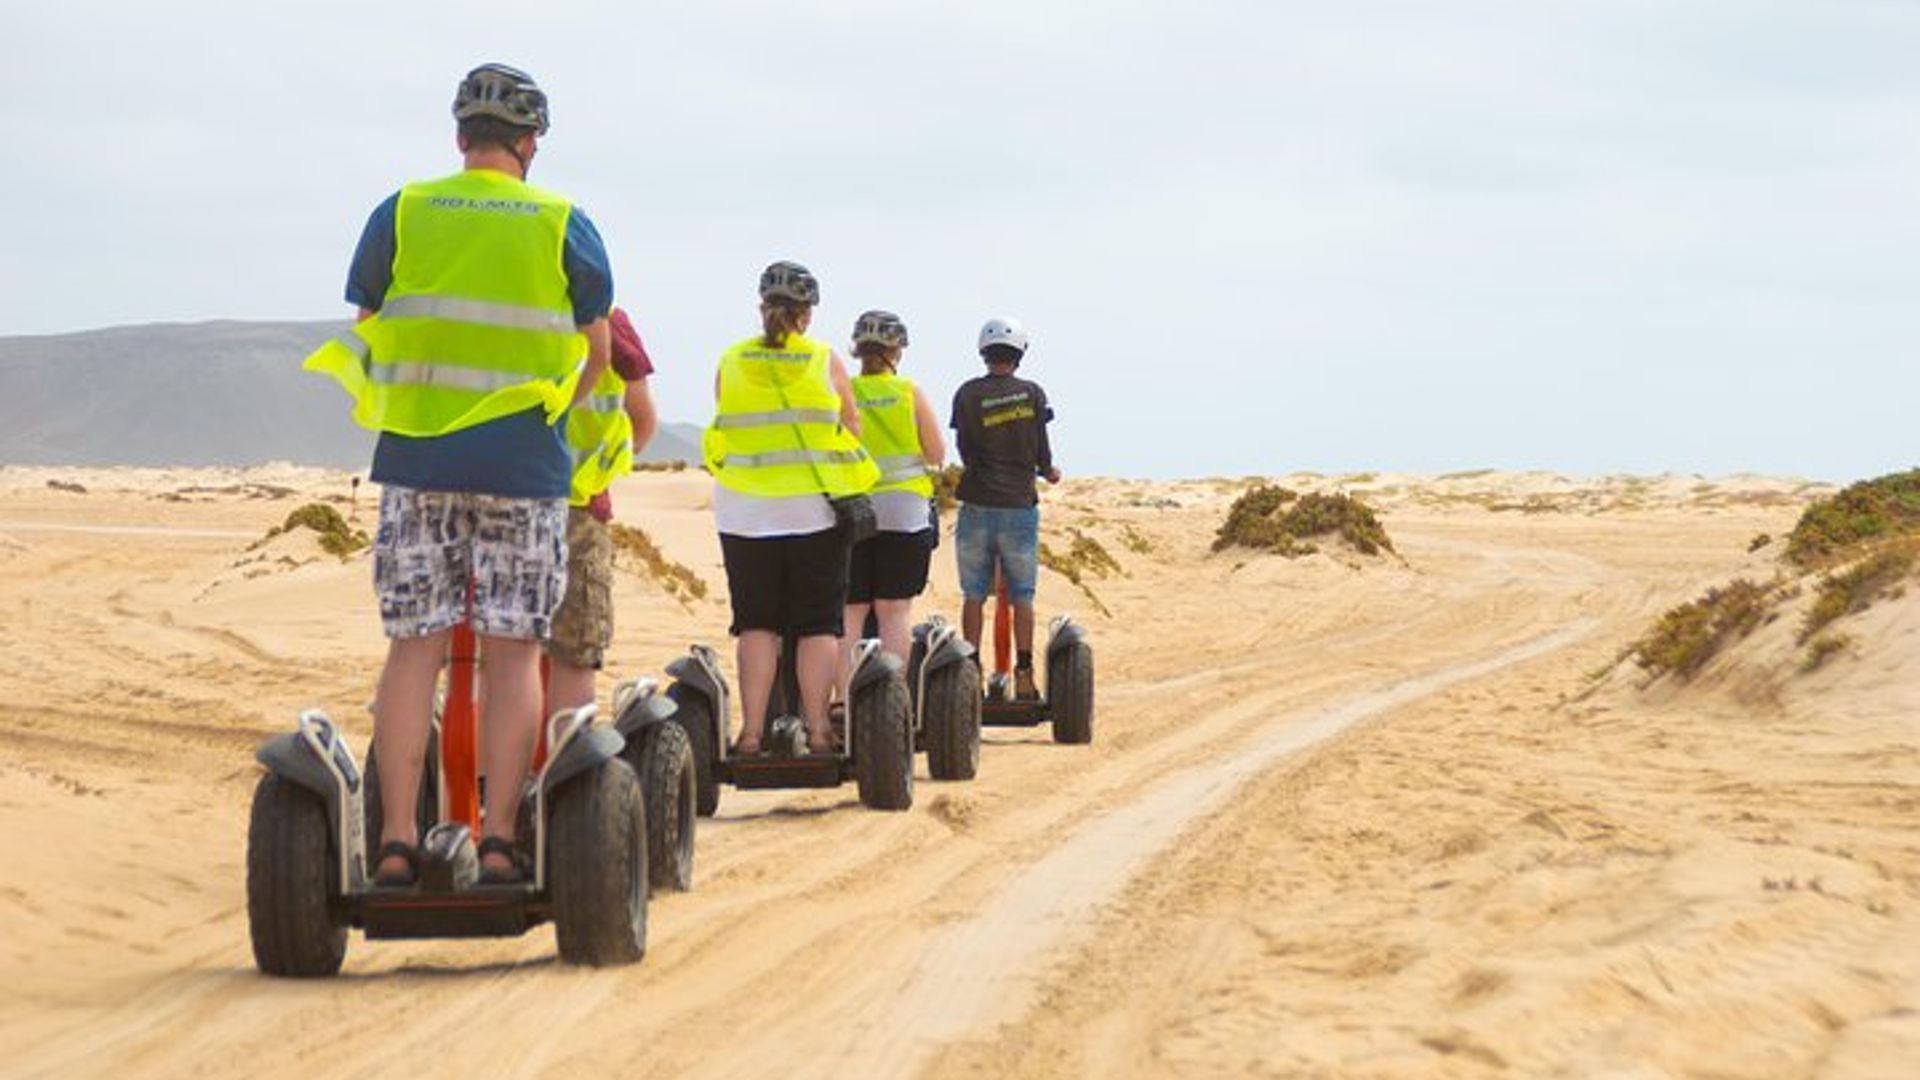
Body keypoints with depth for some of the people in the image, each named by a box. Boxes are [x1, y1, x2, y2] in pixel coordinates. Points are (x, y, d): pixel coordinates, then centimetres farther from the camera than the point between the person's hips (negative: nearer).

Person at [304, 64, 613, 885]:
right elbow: (598, 353, 9)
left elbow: (365, 339, 7)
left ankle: (397, 839, 0)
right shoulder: (563, 225, 3)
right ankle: (499, 838, -1)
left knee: (414, 645, 4)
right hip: (524, 464, -1)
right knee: (512, 650, 3)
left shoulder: (400, 214, 4)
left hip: (416, 456, 1)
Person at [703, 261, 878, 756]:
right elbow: (852, 430, 4)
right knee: (818, 624, 5)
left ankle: (751, 731, -2)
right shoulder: (826, 360, -2)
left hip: (746, 511, 1)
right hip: (816, 509, -1)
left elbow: (724, 435, 7)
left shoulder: (731, 363, 1)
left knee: (756, 623, 6)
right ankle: (817, 729, 1)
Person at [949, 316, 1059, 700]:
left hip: (977, 505, 0)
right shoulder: (1032, 394, -2)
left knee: (973, 594, 6)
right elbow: (1041, 452, -1)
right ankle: (1024, 674, 3)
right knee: (1022, 595, 6)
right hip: (1020, 504, 0)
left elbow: (964, 450, 1)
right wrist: (1047, 470, 21)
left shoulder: (967, 394, -2)